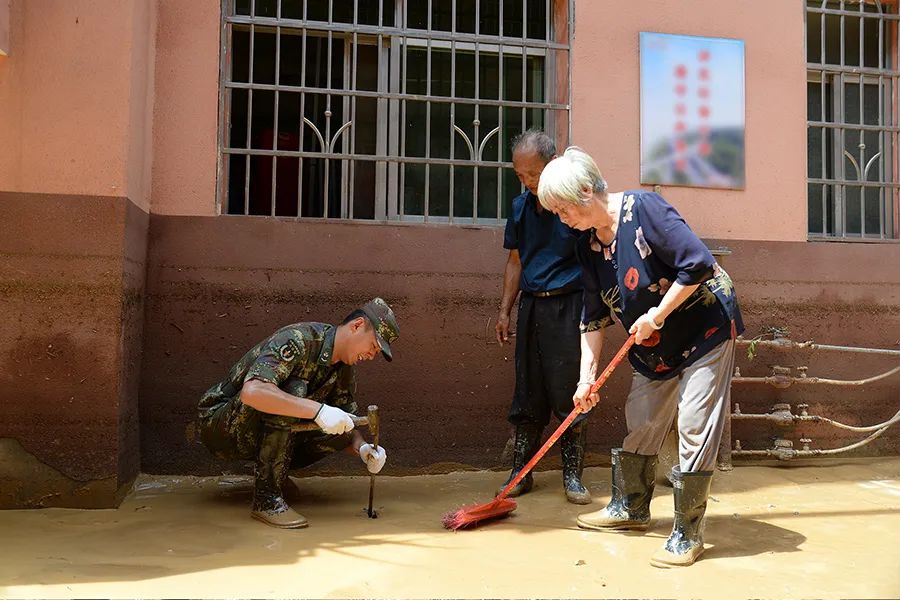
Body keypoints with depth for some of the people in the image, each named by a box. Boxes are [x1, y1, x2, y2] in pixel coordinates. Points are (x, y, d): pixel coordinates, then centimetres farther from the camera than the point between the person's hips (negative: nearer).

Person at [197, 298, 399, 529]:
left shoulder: (344, 367, 1)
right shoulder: (296, 340, -26)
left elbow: (346, 422, 7)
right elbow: (251, 392, -41)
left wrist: (362, 448, -15)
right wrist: (318, 410, -44)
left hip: (261, 435, 7)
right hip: (219, 426, -7)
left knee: (339, 433, -13)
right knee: (293, 390, -33)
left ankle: (271, 472, 8)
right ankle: (266, 499, -25)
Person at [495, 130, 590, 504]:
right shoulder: (521, 206, 11)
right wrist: (505, 310, 14)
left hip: (568, 305, -5)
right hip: (531, 306, 5)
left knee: (569, 395, -1)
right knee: (527, 395, 8)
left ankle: (572, 476, 13)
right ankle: (520, 473, 18)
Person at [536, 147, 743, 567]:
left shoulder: (643, 208, -22)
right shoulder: (587, 246, 1)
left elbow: (699, 264, -26)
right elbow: (594, 317, 5)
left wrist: (657, 315, -22)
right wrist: (587, 376, 1)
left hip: (706, 330, -7)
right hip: (654, 348, 8)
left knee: (694, 429, -6)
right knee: (639, 423, 13)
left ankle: (687, 535, 5)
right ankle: (630, 508, 32)